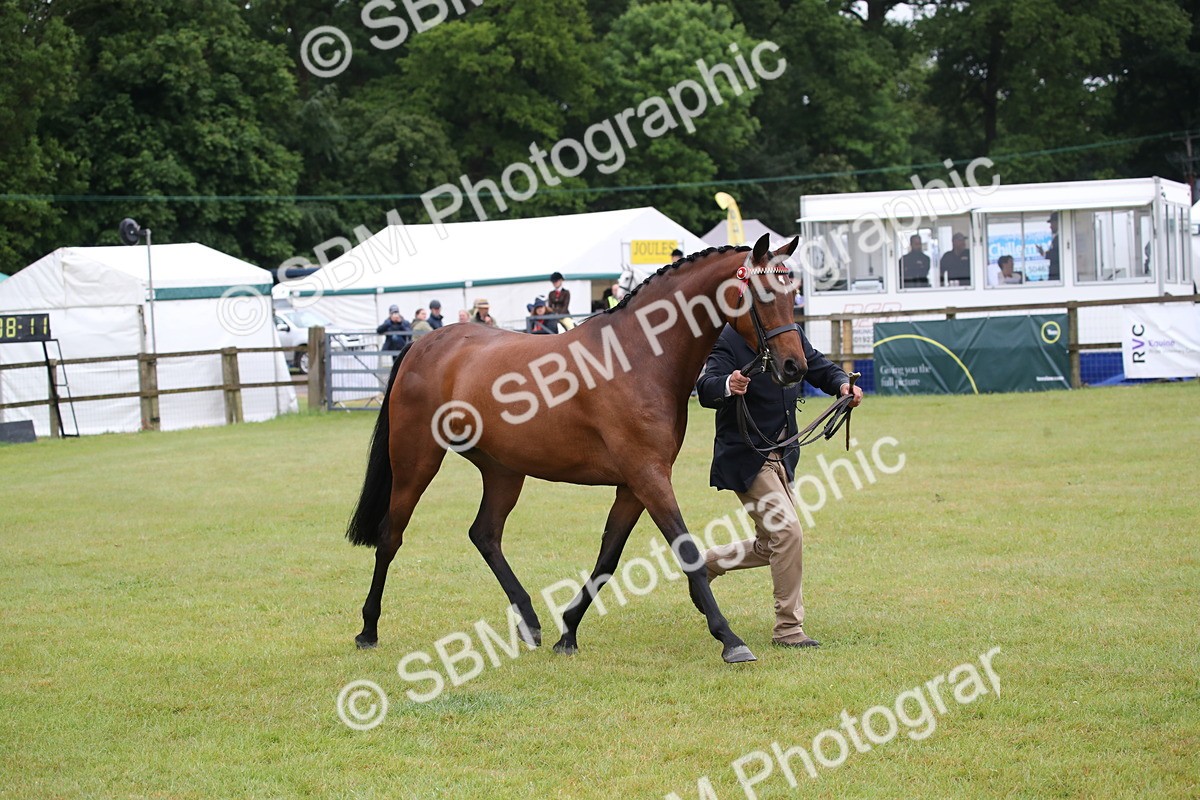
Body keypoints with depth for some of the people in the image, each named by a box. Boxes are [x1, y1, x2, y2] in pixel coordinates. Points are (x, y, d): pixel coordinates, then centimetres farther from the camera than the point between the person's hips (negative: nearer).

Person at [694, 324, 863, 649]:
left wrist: (843, 384, -11)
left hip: (781, 456, 8)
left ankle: (705, 563, 38)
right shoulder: (730, 339, -16)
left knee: (771, 545, 16)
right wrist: (728, 386, -51)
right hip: (745, 456, -8)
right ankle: (788, 628, -7)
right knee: (788, 532, -16)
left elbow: (819, 367, 12)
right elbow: (705, 388, -28)